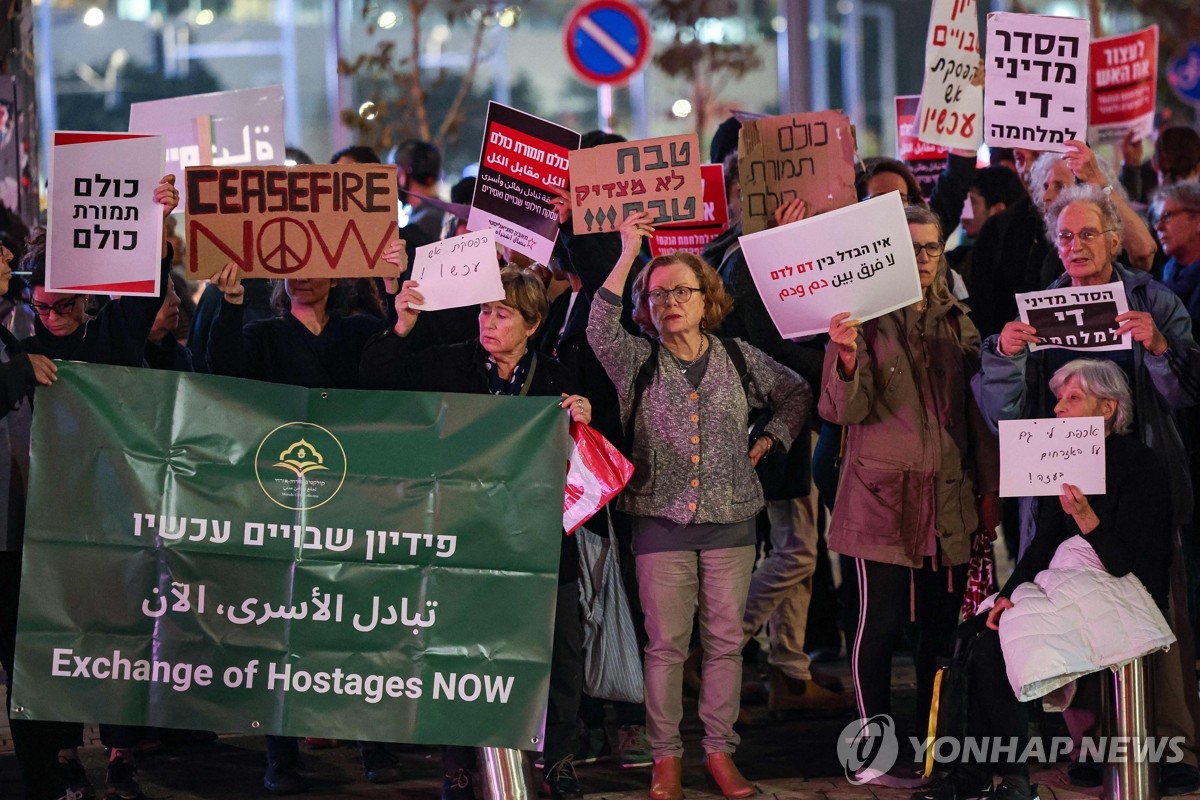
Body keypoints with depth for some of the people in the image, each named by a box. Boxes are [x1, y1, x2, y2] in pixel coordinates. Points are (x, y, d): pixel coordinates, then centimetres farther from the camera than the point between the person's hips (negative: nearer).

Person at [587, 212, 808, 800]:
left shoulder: (739, 358, 7)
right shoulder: (637, 361, 1)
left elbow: (795, 393, 22)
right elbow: (600, 328, -19)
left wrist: (769, 441, 8)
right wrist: (628, 256, -24)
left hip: (729, 520, 2)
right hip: (661, 520, -2)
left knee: (725, 641, 4)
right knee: (665, 644, 0)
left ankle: (719, 751, 12)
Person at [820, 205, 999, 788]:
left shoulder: (957, 323, 12)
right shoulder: (864, 319, -3)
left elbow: (977, 409, 15)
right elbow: (843, 410, -10)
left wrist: (989, 488, 11)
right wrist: (847, 358, -29)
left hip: (949, 498, 5)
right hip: (882, 495, -5)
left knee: (942, 624, 6)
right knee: (881, 621, -4)